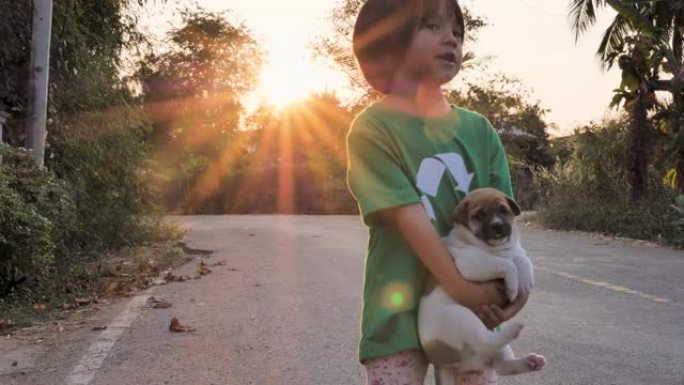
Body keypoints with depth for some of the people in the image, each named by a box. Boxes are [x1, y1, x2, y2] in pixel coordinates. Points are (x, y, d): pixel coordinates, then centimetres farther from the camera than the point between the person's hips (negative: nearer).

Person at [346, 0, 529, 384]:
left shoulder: (479, 129, 7)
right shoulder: (373, 127, -9)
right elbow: (410, 219, -17)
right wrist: (461, 289, -21)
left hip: (473, 308, 5)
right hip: (401, 311, -4)